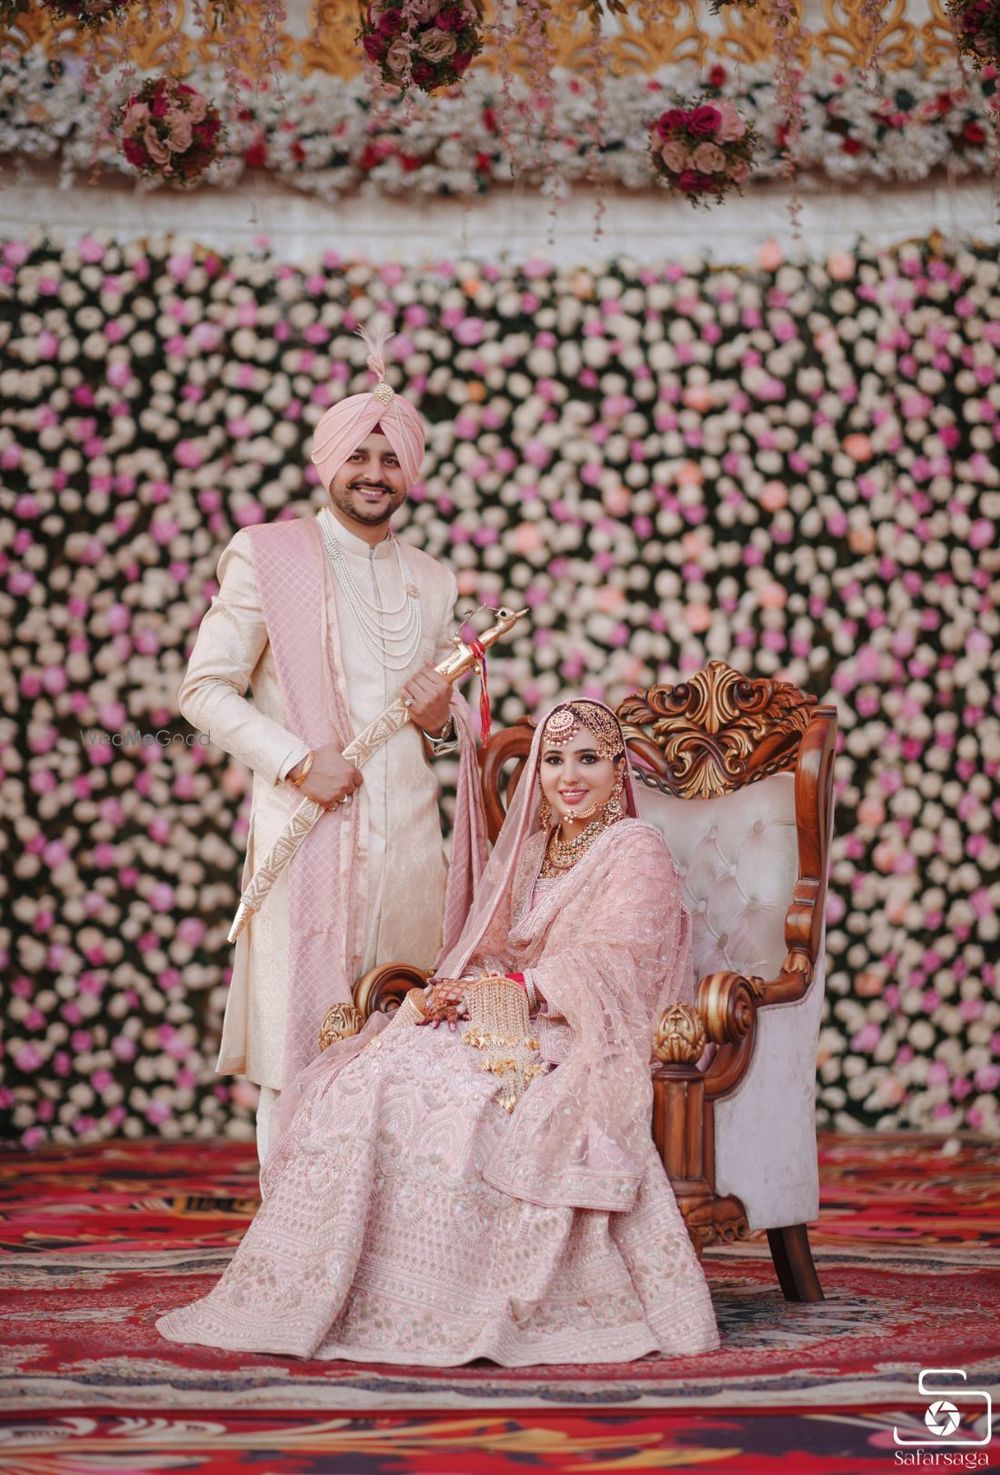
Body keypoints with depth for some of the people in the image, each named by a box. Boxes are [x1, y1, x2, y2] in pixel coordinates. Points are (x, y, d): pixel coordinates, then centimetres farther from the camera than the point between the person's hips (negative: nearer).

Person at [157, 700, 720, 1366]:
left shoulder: (636, 851, 1)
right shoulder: (530, 850, 22)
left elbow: (606, 969, -11)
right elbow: (493, 957, 16)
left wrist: (494, 992, -16)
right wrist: (450, 993, -6)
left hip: (585, 1043, -6)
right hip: (509, 1031, 7)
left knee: (455, 1093, -33)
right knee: (367, 1076, -19)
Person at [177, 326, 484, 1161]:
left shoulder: (432, 582, 18)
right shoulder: (268, 558, 3)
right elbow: (205, 689, -1)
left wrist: (444, 722, 2)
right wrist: (296, 761, -13)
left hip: (407, 834, 5)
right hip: (306, 832, -4)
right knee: (301, 1043, -6)